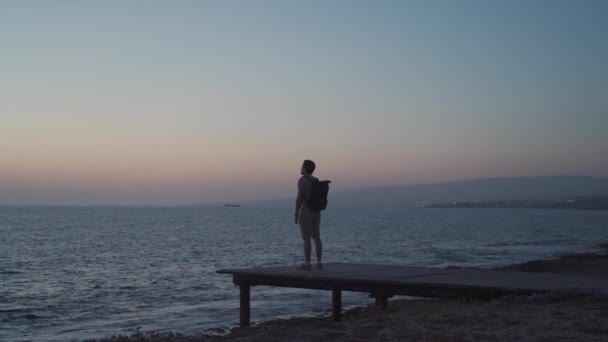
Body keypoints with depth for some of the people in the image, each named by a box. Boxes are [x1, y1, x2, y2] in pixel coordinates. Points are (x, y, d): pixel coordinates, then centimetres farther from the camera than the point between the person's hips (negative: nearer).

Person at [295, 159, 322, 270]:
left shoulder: (302, 180, -13)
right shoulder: (316, 181, 11)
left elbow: (299, 198, -18)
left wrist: (296, 214, -13)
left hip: (305, 214, -7)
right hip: (316, 213, 7)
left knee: (306, 239, -2)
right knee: (316, 238, 10)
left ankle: (307, 264, 0)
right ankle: (319, 263, 10)